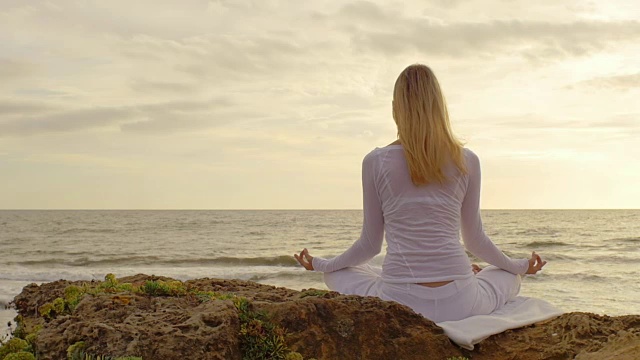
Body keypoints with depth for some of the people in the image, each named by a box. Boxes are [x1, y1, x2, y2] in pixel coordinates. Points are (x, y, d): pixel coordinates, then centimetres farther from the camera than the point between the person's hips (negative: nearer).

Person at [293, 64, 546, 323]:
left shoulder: (375, 162, -2)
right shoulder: (466, 161, 1)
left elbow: (370, 244, 4)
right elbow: (475, 240, 10)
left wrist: (321, 264, 23)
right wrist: (520, 266, 29)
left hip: (399, 303, -3)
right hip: (459, 304, 3)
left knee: (336, 273, 27)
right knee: (509, 277, 34)